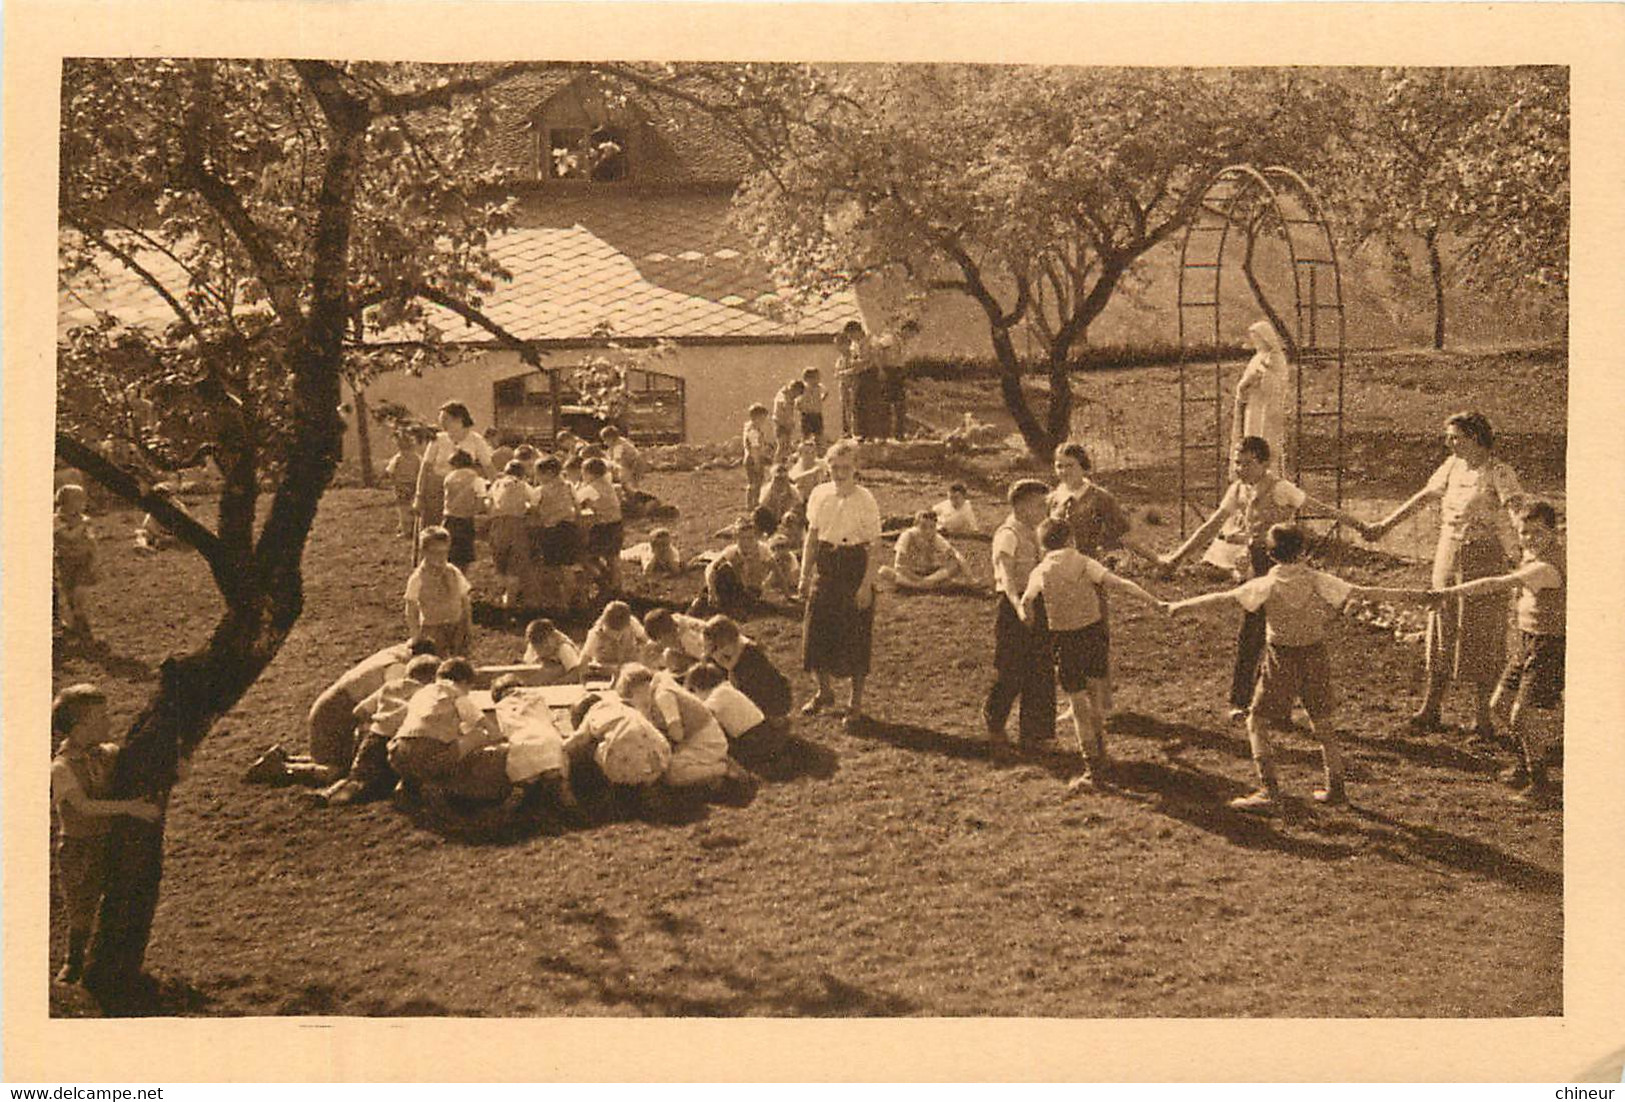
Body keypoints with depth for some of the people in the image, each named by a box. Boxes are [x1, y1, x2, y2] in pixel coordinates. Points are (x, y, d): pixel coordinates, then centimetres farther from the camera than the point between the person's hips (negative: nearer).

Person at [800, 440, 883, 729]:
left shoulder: (865, 501, -11)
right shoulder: (820, 495, 3)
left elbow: (875, 548, -10)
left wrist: (866, 585, -16)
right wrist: (805, 574, 8)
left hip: (854, 569, -4)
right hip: (825, 570, 4)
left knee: (855, 640, 1)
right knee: (816, 633, 8)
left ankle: (856, 705, 14)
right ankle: (824, 692, 32)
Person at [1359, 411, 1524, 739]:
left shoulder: (1497, 472, -12)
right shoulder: (1453, 466, 7)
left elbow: (1516, 508, -25)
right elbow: (1423, 497, 17)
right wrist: (1385, 525, 21)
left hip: (1483, 556, -6)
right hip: (1448, 553, 6)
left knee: (1479, 635, -1)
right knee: (1442, 629, 10)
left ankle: (1482, 717, 8)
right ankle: (1430, 709, 18)